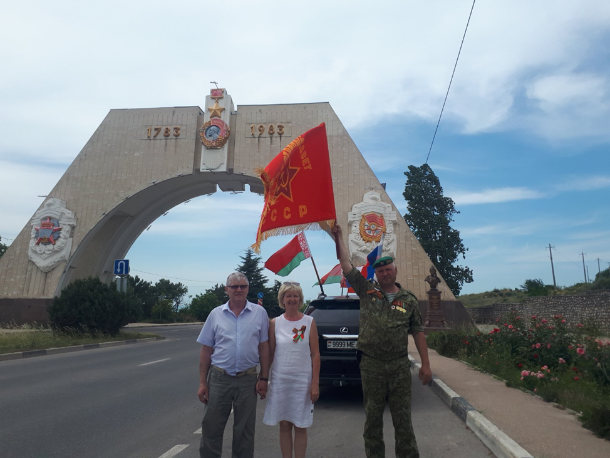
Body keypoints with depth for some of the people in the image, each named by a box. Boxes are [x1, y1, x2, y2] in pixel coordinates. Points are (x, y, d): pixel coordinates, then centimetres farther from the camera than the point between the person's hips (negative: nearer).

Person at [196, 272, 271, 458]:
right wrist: (202, 382, 1)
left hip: (247, 380, -1)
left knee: (244, 431, 12)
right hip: (218, 378, 1)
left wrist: (264, 379, -3)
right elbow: (206, 350, 4)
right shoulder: (216, 314, 2)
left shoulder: (259, 313, -1)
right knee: (211, 428, 9)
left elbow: (264, 348, 1)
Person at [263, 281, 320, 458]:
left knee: (300, 427, 7)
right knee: (284, 425, 10)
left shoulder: (309, 322, -3)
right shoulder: (275, 323, 0)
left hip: (303, 381, -1)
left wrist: (315, 383, -7)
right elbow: (269, 353, 5)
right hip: (280, 380, 1)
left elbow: (315, 354, -3)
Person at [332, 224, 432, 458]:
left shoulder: (409, 300, 4)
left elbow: (418, 332, 6)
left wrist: (425, 364, 3)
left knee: (403, 418, 9)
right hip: (371, 366, 0)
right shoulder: (367, 292, 2)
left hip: (400, 366, 0)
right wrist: (339, 238, -4)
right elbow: (346, 266, -2)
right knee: (373, 417, 11)